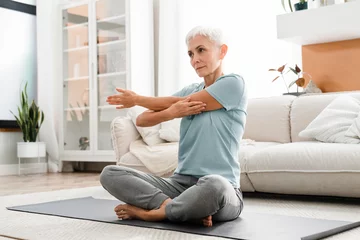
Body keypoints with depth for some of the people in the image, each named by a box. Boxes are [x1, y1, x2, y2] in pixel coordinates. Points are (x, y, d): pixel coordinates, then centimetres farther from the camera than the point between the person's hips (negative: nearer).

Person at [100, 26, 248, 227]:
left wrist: (137, 99, 12)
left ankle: (150, 212, -16)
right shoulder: (190, 91, 16)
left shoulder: (234, 83, -2)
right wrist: (172, 112, -14)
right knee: (110, 174, -9)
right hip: (180, 183, 6)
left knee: (214, 184, -42)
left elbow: (177, 103, -4)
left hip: (221, 187, -5)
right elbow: (141, 121, 7)